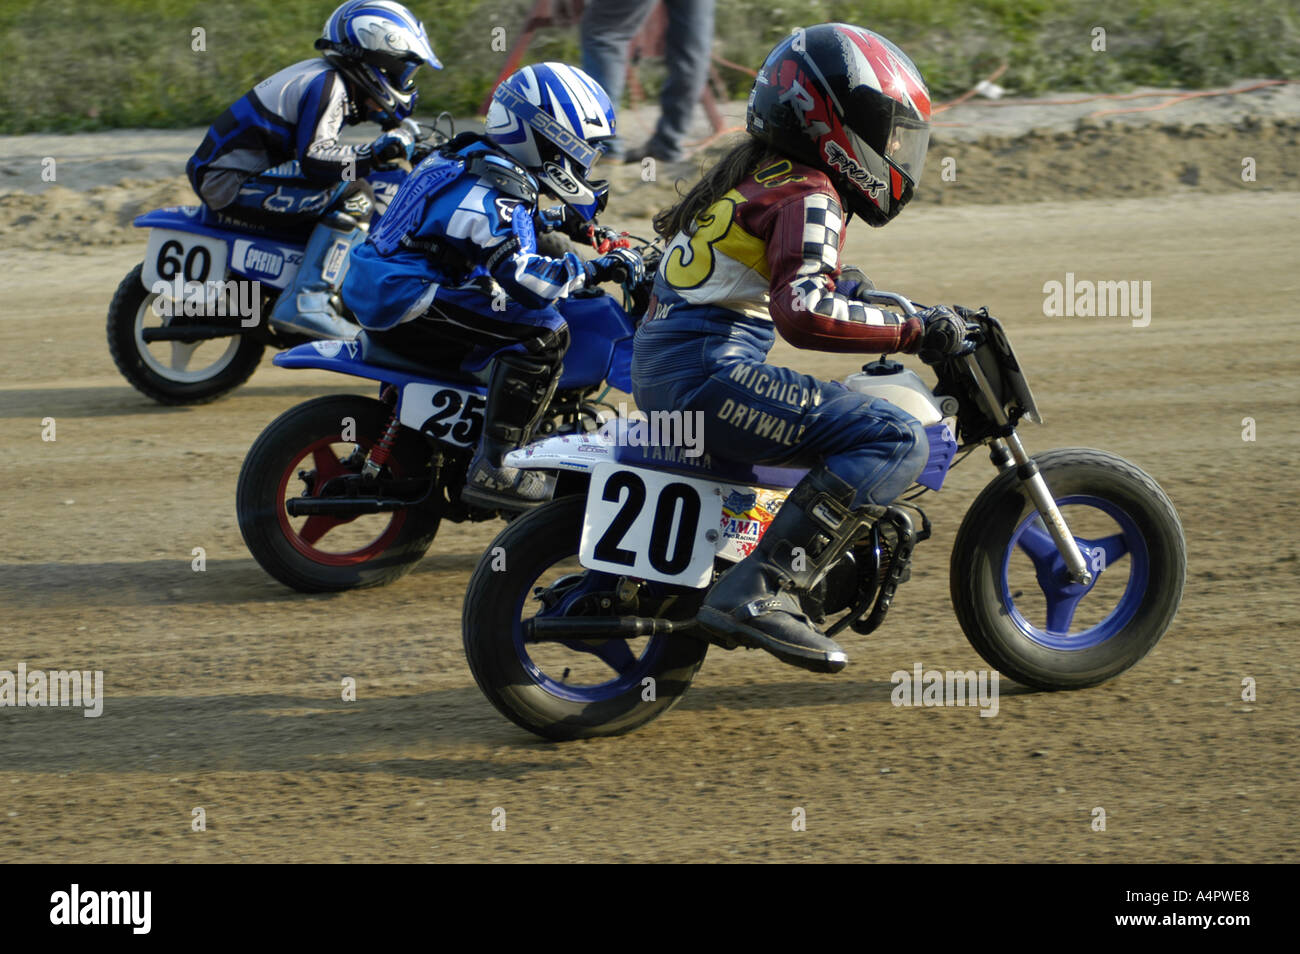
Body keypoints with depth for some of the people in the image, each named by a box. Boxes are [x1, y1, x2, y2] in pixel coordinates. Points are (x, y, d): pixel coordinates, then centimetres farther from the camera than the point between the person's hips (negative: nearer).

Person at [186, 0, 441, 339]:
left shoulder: (324, 77, 13)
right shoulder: (326, 85, -15)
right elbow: (314, 160, -26)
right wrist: (377, 152, -26)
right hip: (232, 182, -11)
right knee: (352, 196, -22)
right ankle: (305, 302, -28)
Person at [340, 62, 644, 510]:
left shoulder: (475, 159, 12)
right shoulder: (490, 189, -20)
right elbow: (522, 279, -31)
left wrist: (556, 218, 22)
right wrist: (596, 269, -24)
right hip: (408, 298, -11)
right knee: (543, 329, -23)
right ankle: (492, 468, -24)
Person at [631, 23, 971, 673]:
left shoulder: (750, 175, 20)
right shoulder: (808, 197, -10)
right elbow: (805, 316, -26)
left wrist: (847, 289, 33)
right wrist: (914, 331, -20)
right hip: (708, 371, -10)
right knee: (895, 440, -19)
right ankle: (761, 589, -27)